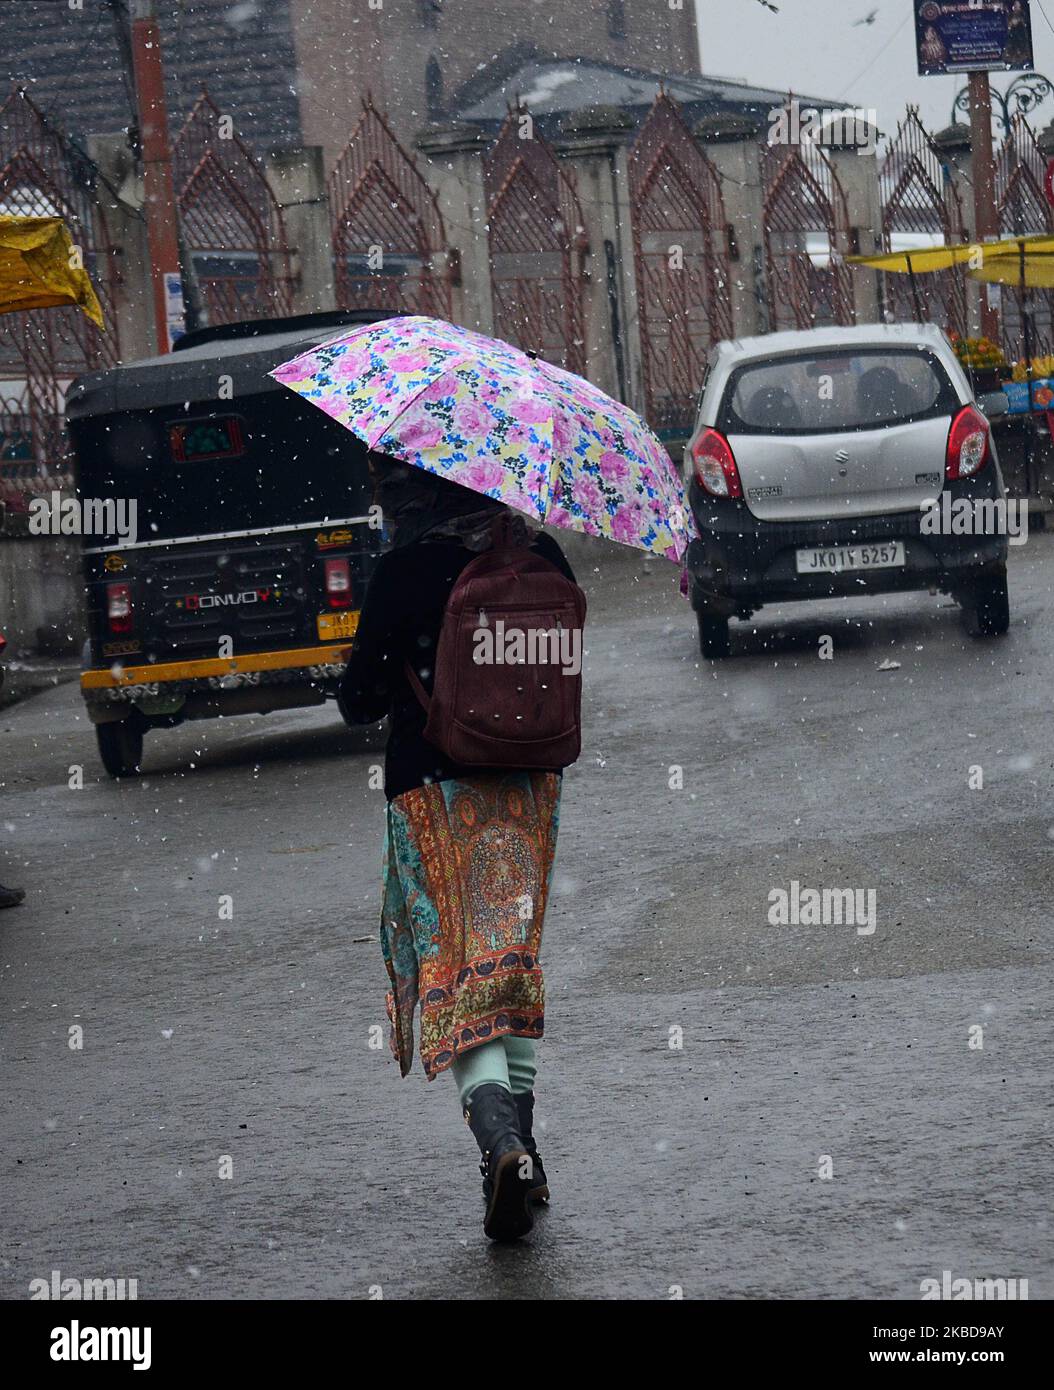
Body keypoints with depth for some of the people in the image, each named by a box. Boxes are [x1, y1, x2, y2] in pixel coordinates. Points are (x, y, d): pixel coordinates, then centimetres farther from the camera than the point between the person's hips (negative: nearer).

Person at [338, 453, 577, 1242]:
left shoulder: (407, 570, -12)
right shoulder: (542, 556, 2)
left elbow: (361, 701, -8)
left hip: (434, 790, -5)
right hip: (531, 788, 5)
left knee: (456, 972, -5)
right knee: (515, 960, 17)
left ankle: (502, 1143, -25)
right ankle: (520, 1144, 21)